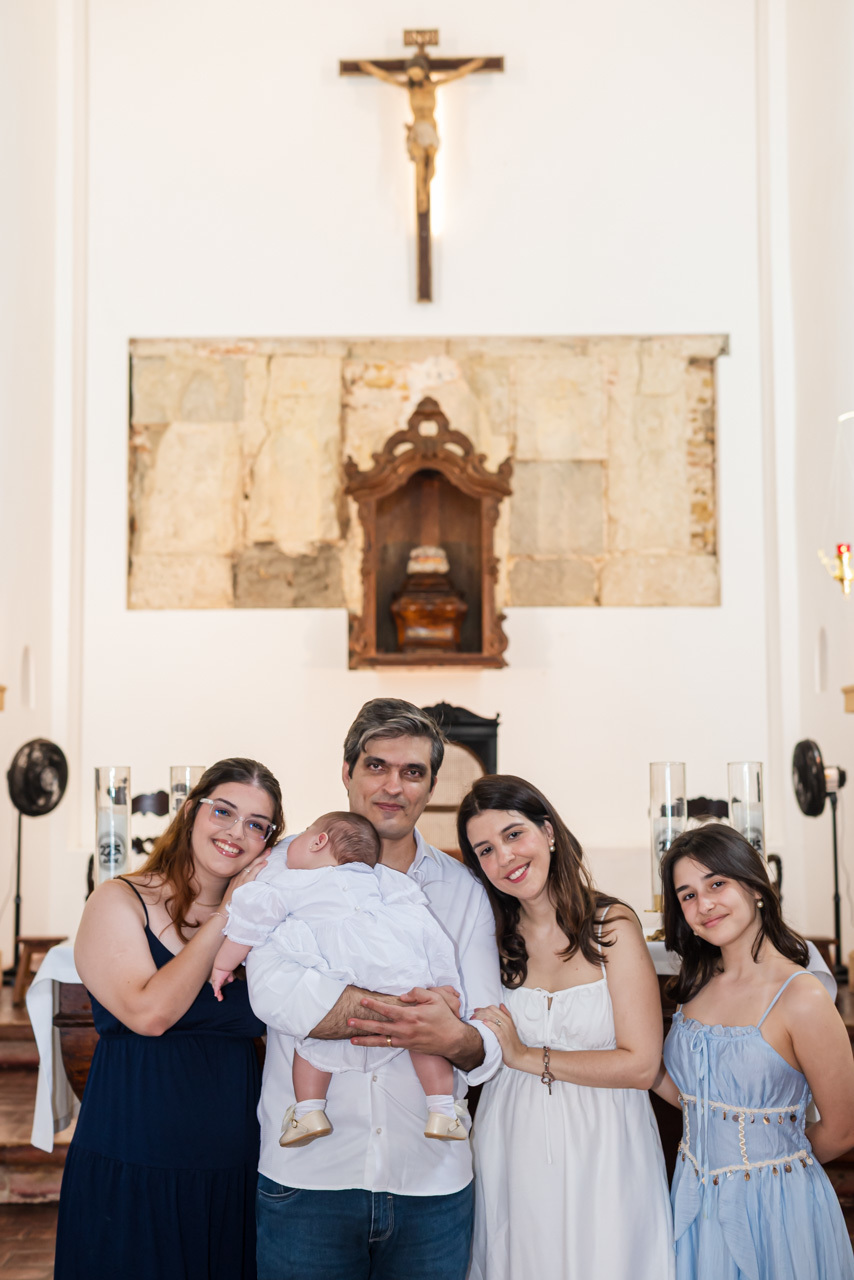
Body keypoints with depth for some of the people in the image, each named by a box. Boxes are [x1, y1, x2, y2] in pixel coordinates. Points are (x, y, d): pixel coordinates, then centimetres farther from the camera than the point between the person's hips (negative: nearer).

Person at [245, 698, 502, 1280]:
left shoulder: (463, 890, 8)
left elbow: (492, 1045, 3)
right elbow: (275, 991, -17)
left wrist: (457, 1039, -22)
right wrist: (425, 1006, -16)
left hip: (432, 1185, 2)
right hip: (306, 1178, -2)